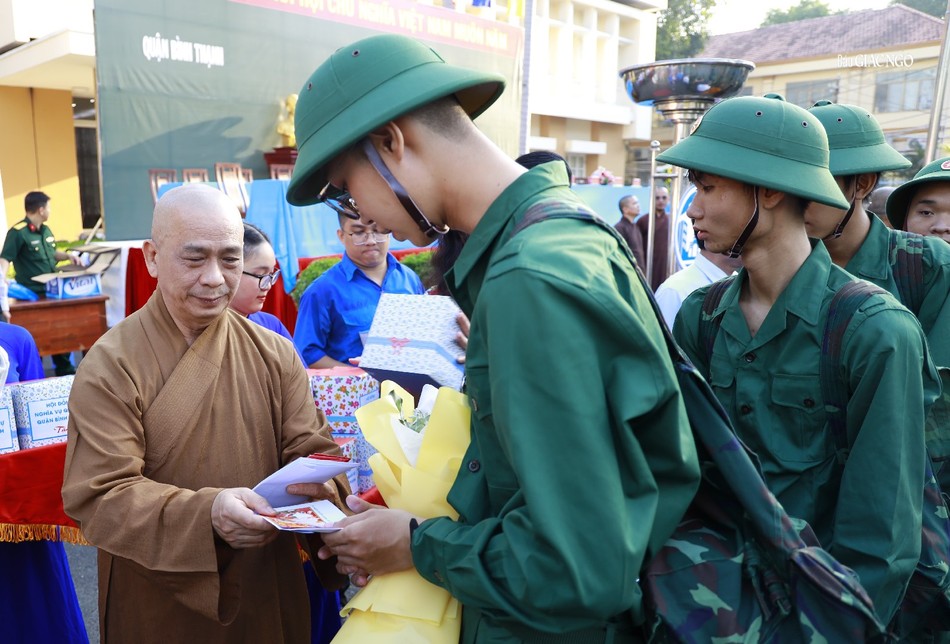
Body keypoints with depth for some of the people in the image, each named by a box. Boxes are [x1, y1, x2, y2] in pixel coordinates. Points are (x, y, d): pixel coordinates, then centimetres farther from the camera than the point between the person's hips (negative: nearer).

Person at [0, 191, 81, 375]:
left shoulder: (46, 230, 11)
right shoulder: (17, 232, -15)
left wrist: (68, 256, 7)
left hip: (51, 291, 8)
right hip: (32, 295, -8)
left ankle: (64, 369, 29)